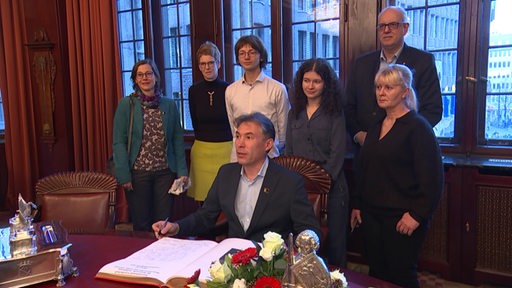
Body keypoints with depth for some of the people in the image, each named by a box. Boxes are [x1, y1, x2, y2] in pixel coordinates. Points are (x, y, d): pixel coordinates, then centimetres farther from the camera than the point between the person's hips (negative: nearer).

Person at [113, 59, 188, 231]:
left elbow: (177, 140, 8)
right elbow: (119, 142, -4)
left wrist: (182, 170, 1)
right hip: (137, 172, -2)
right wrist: (124, 175, -10)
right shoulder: (126, 105, -1)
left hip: (165, 172, 2)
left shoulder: (169, 105, 6)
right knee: (141, 224, 8)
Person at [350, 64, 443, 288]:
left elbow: (432, 178, -13)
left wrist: (417, 215, -15)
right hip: (371, 215, 7)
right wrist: (357, 204, 16)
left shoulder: (418, 127, -9)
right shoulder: (375, 128, 13)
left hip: (402, 219, -6)